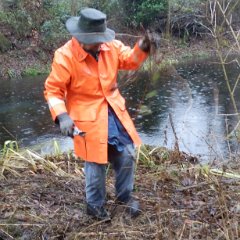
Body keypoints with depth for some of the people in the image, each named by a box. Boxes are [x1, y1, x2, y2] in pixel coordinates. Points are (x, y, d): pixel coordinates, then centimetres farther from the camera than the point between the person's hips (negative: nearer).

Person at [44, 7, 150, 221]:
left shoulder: (110, 46, -4)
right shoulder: (65, 56, -19)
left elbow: (130, 61, 9)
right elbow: (53, 90, -14)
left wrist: (141, 48, -12)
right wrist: (62, 116, -27)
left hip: (114, 112, 5)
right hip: (88, 118, -5)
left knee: (127, 155, 11)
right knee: (96, 164, 7)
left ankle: (125, 195, 37)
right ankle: (95, 204, 33)